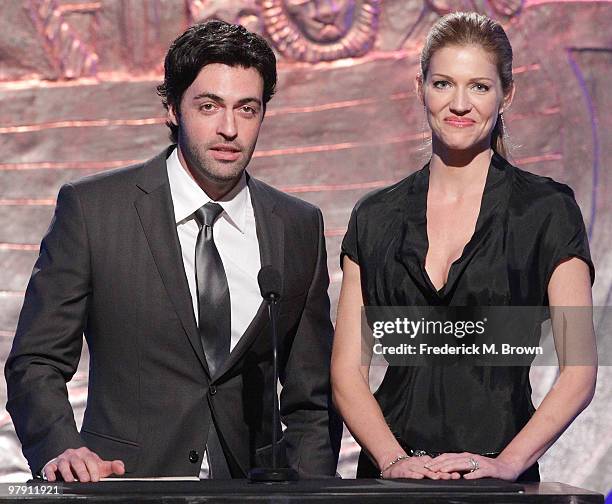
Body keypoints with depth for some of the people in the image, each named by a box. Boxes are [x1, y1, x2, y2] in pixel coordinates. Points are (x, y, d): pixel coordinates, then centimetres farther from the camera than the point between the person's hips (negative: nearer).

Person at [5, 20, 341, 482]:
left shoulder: (300, 229, 8)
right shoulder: (90, 208, -1)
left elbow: (311, 398, 14)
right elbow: (36, 362, -1)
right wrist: (61, 449, -19)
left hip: (251, 495, 3)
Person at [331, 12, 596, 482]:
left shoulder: (547, 209, 0)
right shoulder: (375, 218, 8)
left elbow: (580, 372, -4)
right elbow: (347, 371, 5)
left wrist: (509, 462, -16)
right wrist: (393, 459, -11)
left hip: (495, 477, -3)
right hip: (391, 474, 3)